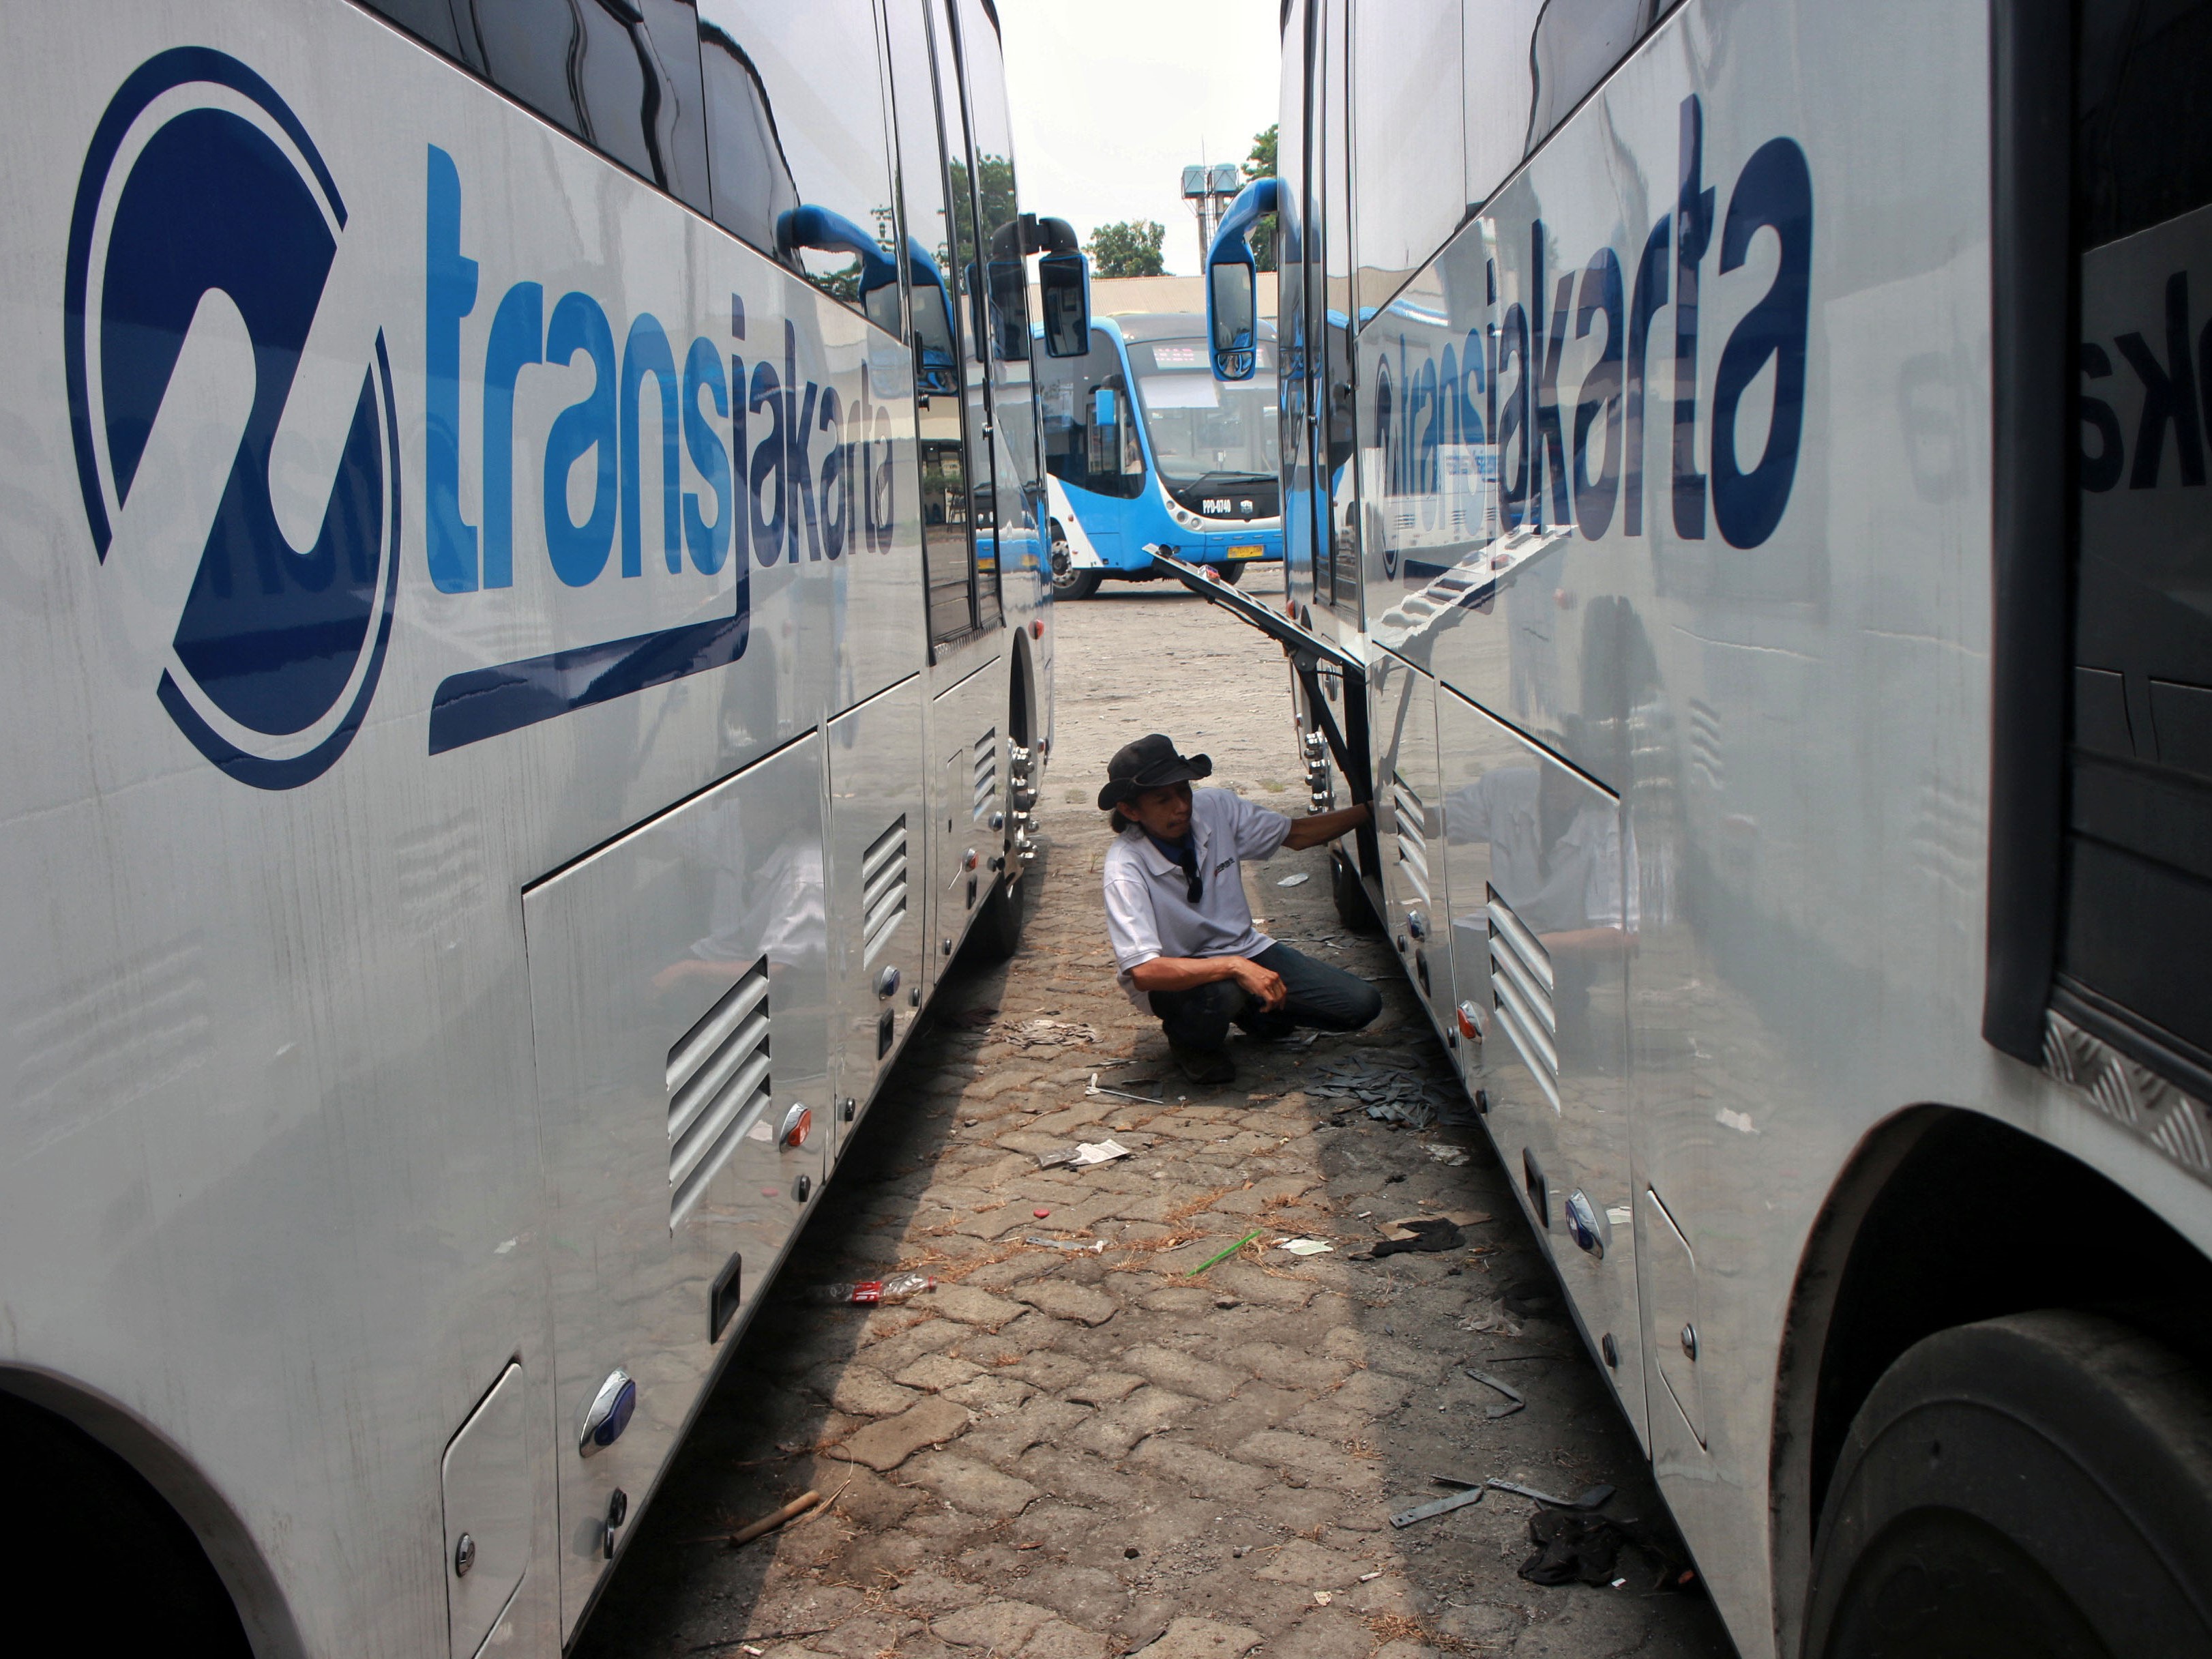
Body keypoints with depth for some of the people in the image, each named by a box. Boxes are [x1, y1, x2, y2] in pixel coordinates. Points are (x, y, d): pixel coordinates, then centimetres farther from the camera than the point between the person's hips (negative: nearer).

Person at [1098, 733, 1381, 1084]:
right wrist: (1235, 967, -41)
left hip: (1246, 950, 6)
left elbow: (1296, 834, 5)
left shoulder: (1216, 808, -13)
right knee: (1220, 993, -41)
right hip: (1176, 977, -6)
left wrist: (1369, 810, -4)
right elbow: (1143, 972, -36)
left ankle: (1254, 1013, 17)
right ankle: (1189, 1039, -4)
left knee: (1361, 1004, -8)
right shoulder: (1125, 868, -28)